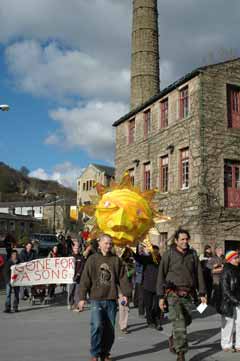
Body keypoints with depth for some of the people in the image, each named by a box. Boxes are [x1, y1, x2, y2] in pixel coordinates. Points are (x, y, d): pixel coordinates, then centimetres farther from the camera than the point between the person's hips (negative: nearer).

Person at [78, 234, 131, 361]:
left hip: (111, 299, 2)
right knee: (97, 326, -14)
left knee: (109, 329, 6)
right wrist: (82, 297, -4)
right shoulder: (92, 259, 2)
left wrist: (125, 293, -2)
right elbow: (85, 279, 0)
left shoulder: (116, 260, 7)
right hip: (96, 299, -2)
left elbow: (123, 278, 7)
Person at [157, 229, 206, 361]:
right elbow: (161, 275, -2)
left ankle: (173, 339, 39)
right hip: (173, 294, -4)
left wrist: (202, 293, 8)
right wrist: (161, 296, -5)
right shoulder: (169, 254, -2)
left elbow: (199, 274, 13)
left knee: (186, 320, 12)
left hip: (188, 294, 4)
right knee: (179, 324, -11)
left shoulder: (192, 254, 9)